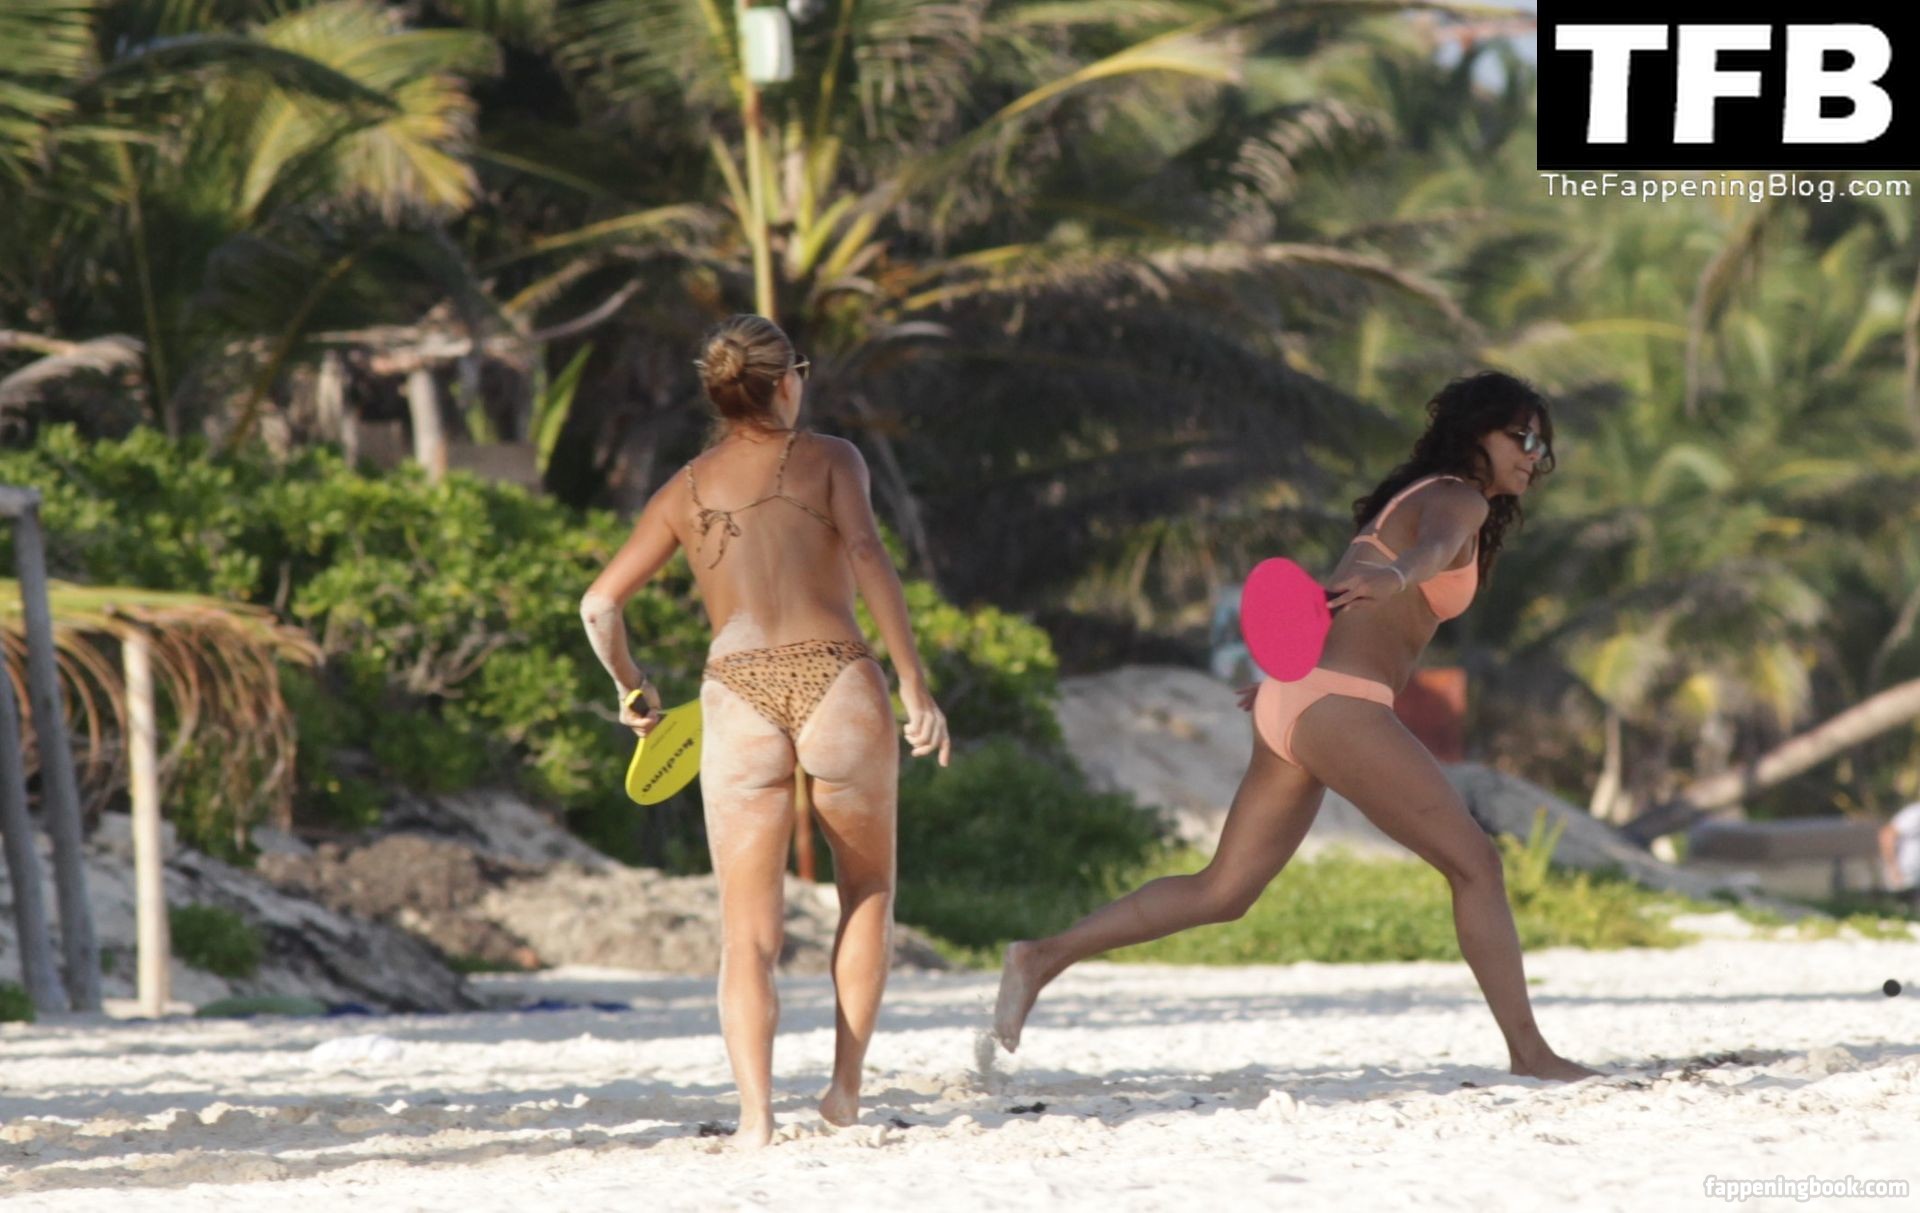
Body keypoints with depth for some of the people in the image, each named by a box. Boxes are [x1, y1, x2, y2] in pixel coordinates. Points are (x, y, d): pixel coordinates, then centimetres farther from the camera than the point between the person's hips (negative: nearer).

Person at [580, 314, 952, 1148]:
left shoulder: (686, 492, 17)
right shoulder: (829, 459, 10)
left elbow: (599, 604, 13)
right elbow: (866, 557, -7)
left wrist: (631, 689, 30)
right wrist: (914, 685, -10)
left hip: (738, 695, 1)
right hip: (836, 678, -1)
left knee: (748, 932, 4)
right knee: (867, 890, 21)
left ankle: (756, 1113, -14)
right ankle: (846, 1082, 11)